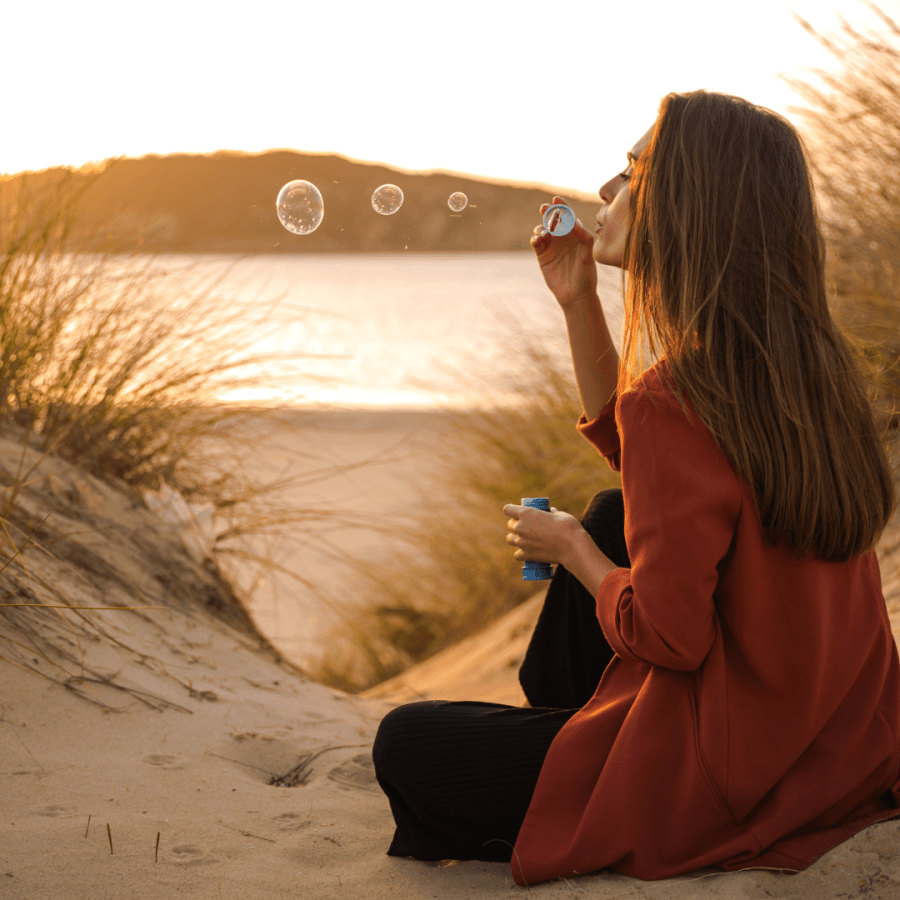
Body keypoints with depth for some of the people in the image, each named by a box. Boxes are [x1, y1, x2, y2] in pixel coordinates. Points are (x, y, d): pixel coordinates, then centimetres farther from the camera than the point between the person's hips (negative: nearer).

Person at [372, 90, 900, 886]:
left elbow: (666, 636, -23)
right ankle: (554, 713, 43)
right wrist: (578, 303, 6)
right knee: (613, 516, 28)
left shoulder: (674, 398, -27)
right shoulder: (804, 364, 1)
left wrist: (570, 548, -5)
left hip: (730, 783, -8)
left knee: (406, 745, 3)